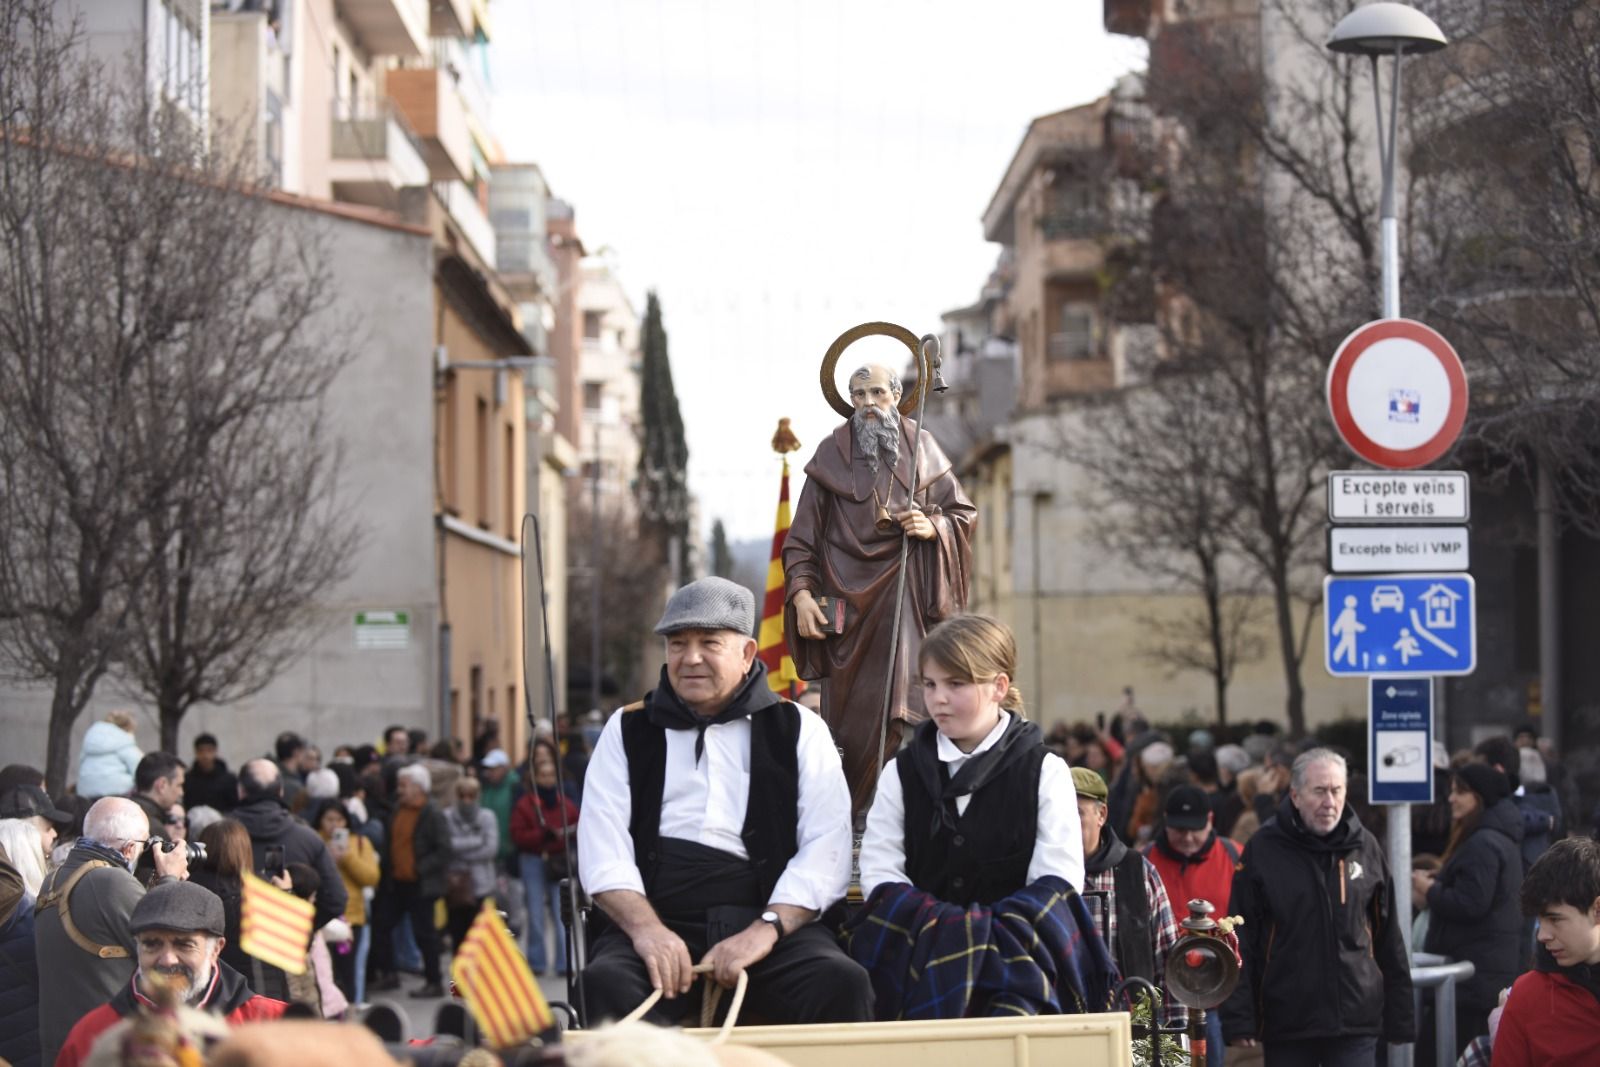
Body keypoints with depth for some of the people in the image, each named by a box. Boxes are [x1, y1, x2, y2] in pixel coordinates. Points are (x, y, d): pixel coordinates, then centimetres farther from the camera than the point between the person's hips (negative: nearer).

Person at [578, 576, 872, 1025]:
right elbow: (602, 848, 6)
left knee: (842, 983, -32)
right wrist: (646, 929, -13)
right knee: (606, 983, -34)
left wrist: (765, 930, -14)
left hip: (771, 920, 0)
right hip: (660, 922, 0)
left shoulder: (799, 731, 15)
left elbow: (826, 849, 3)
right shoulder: (628, 732, 18)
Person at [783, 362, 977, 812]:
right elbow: (803, 534, 4)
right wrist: (801, 592, -7)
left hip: (901, 586, -1)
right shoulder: (832, 454, 6)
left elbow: (962, 513, 12)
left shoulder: (920, 447, 8)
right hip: (847, 589, 1)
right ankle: (847, 810, 6)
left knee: (897, 703, -15)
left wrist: (933, 527, -10)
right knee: (846, 705, 0)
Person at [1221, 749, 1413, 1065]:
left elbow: (1389, 939, 9)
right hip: (1286, 1024, -1)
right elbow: (1241, 941, -3)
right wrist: (1239, 1020, -9)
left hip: (1356, 1024, 1)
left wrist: (1400, 1016, 6)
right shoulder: (1263, 850, -1)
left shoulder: (1365, 847, 5)